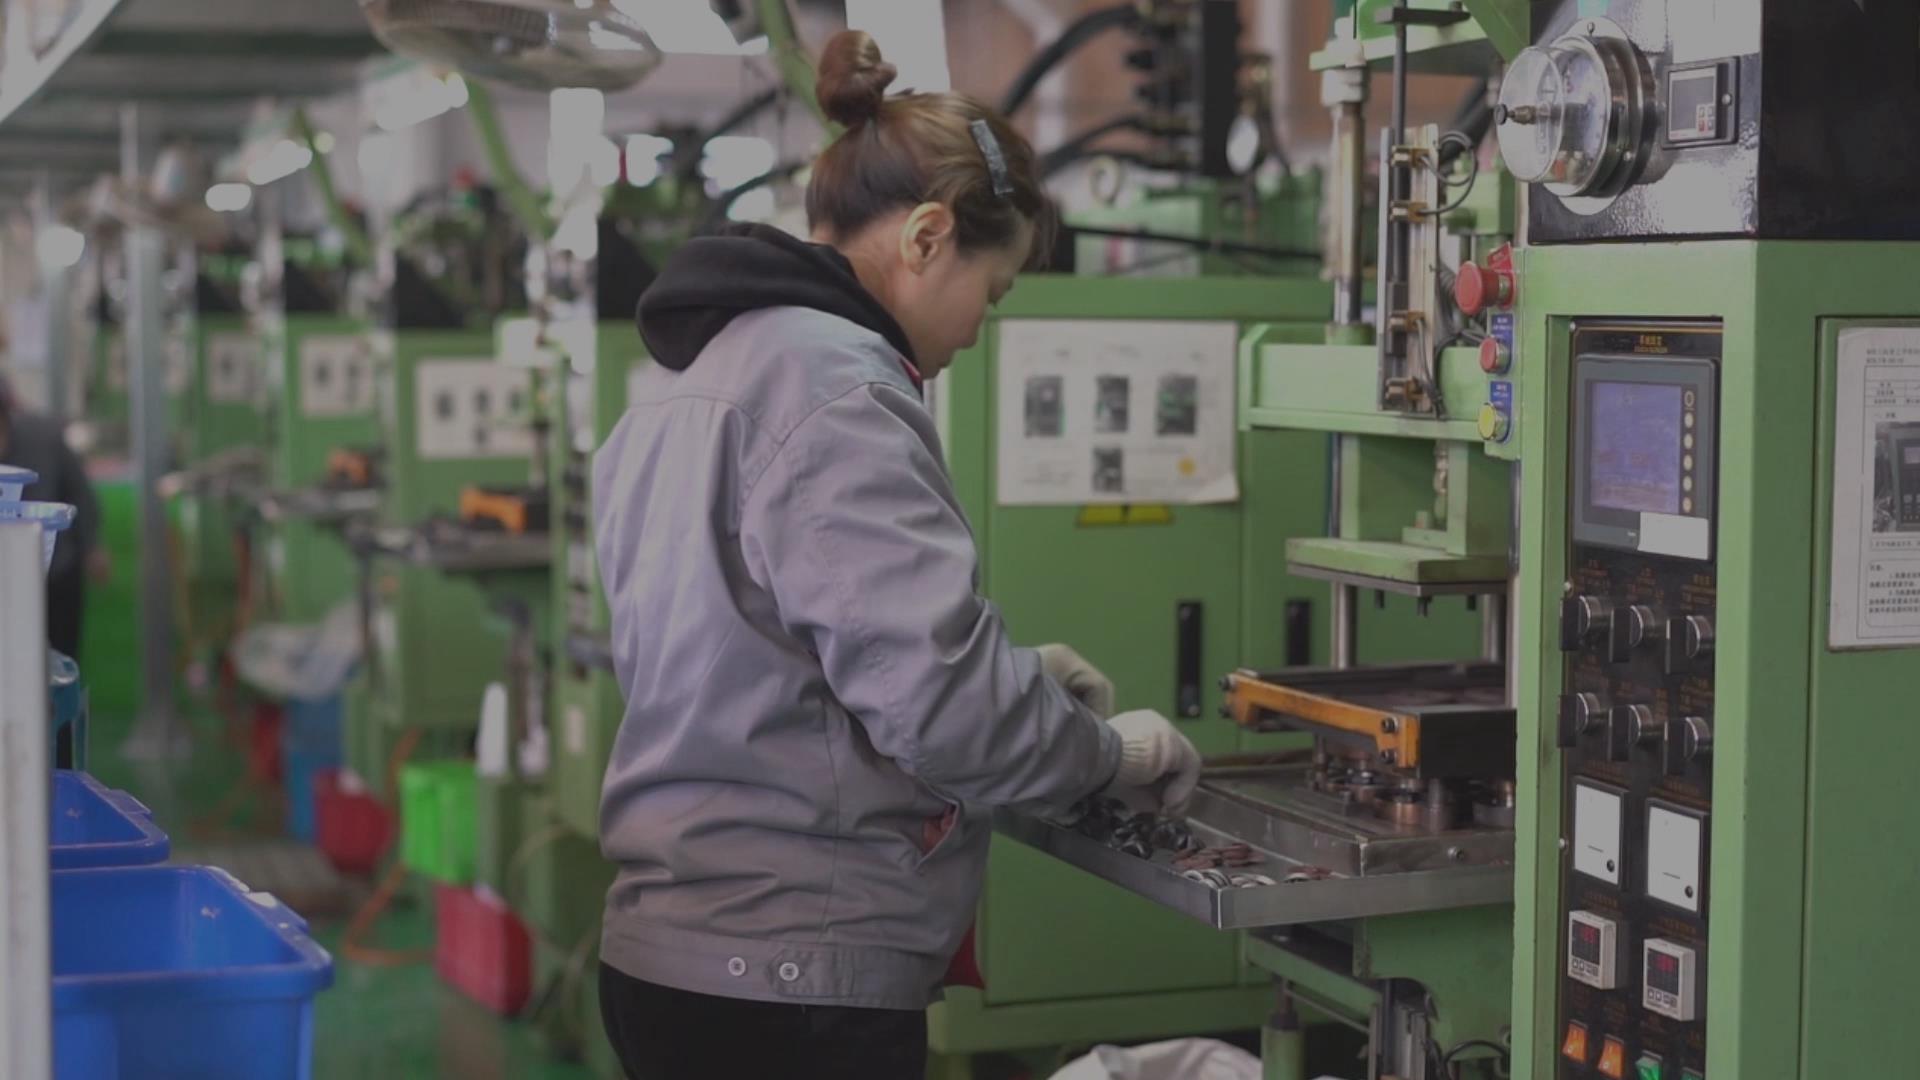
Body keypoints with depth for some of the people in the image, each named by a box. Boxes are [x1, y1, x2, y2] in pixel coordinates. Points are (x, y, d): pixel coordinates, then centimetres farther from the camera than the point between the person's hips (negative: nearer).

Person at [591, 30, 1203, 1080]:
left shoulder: (699, 366, 12)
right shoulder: (834, 386, -17)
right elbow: (937, 703, -22)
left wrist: (1009, 677, 14)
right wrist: (1110, 750, -4)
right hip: (791, 979, -9)